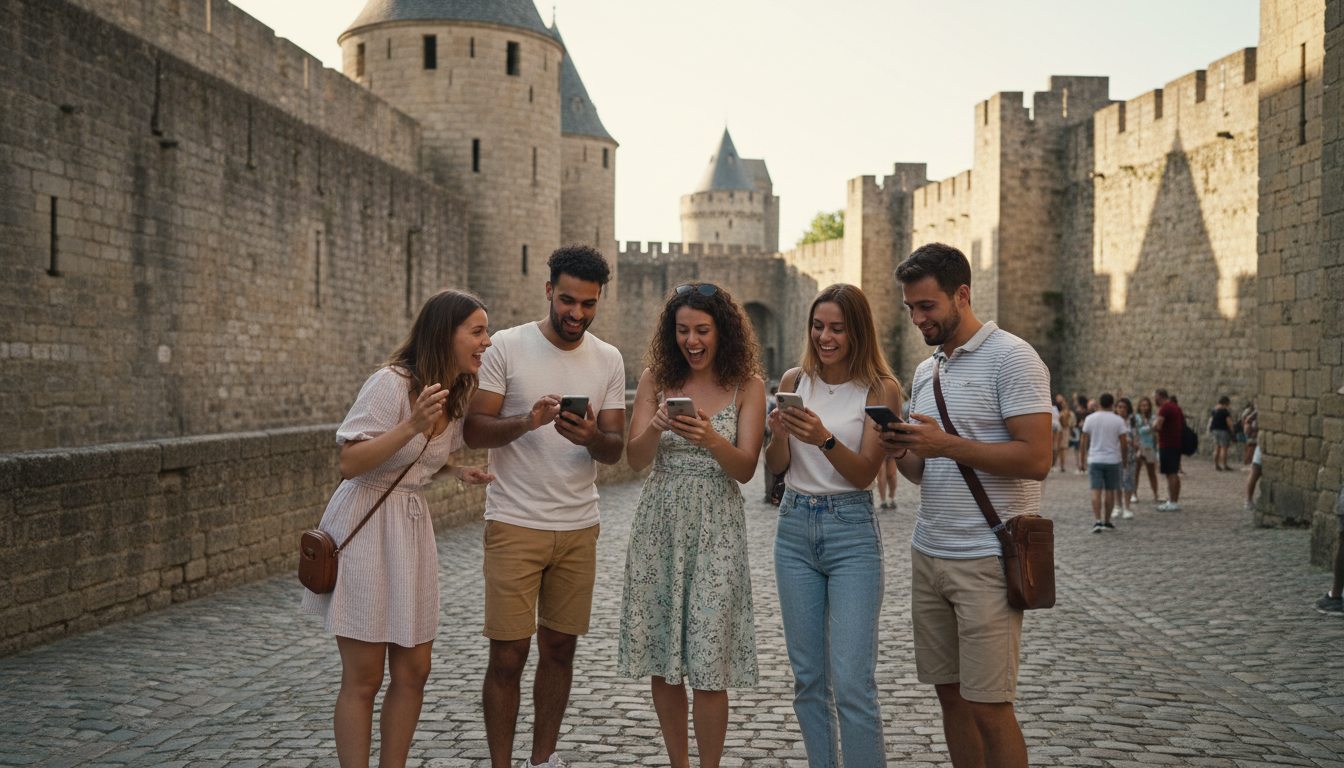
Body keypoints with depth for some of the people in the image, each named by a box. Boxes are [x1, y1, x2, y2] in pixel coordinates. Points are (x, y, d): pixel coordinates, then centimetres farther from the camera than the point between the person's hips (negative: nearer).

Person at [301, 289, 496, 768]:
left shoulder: (459, 391, 8)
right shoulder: (392, 383, -17)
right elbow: (350, 464, -20)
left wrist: (457, 472, 0)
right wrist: (412, 426, -30)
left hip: (413, 527, 8)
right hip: (365, 526, -8)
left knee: (413, 673, 9)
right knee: (363, 678, -1)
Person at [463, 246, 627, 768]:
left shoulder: (608, 360, 6)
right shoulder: (506, 347, -4)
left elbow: (616, 449, 5)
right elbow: (473, 431, -7)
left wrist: (591, 437, -18)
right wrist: (525, 421, -25)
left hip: (580, 528, 4)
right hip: (515, 526, -3)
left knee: (560, 647, 10)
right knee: (508, 654, -3)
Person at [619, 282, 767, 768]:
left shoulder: (747, 386, 1)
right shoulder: (656, 379, 6)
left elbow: (746, 468, -5)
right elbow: (635, 460, 2)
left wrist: (711, 439, -25)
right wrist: (656, 427, -20)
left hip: (715, 528, -2)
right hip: (659, 525, 3)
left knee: (709, 661, -4)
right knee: (662, 658, 8)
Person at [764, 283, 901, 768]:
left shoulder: (880, 389, -5)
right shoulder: (794, 381, 6)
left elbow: (864, 474, -11)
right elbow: (776, 466, 5)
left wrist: (824, 438, -28)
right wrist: (779, 434, -17)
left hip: (852, 531, -4)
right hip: (795, 528, 4)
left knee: (853, 683, -9)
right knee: (808, 678, 10)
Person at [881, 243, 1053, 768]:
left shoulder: (1011, 357, -8)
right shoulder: (926, 371, 16)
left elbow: (1036, 459, -16)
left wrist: (947, 445, -20)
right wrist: (901, 452, -1)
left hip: (987, 561, -7)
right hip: (928, 553, 7)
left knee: (988, 707, -4)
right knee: (949, 692, 11)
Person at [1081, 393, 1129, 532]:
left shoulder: (1090, 419, -1)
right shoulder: (1118, 421, -5)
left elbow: (1085, 441, 6)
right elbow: (1124, 443, -4)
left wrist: (1086, 452, 22)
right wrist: (1124, 459, 9)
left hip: (1095, 459, 0)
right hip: (1113, 460, 0)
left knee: (1096, 491, -2)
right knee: (1110, 491, 8)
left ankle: (1098, 521, -14)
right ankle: (1107, 522, 15)